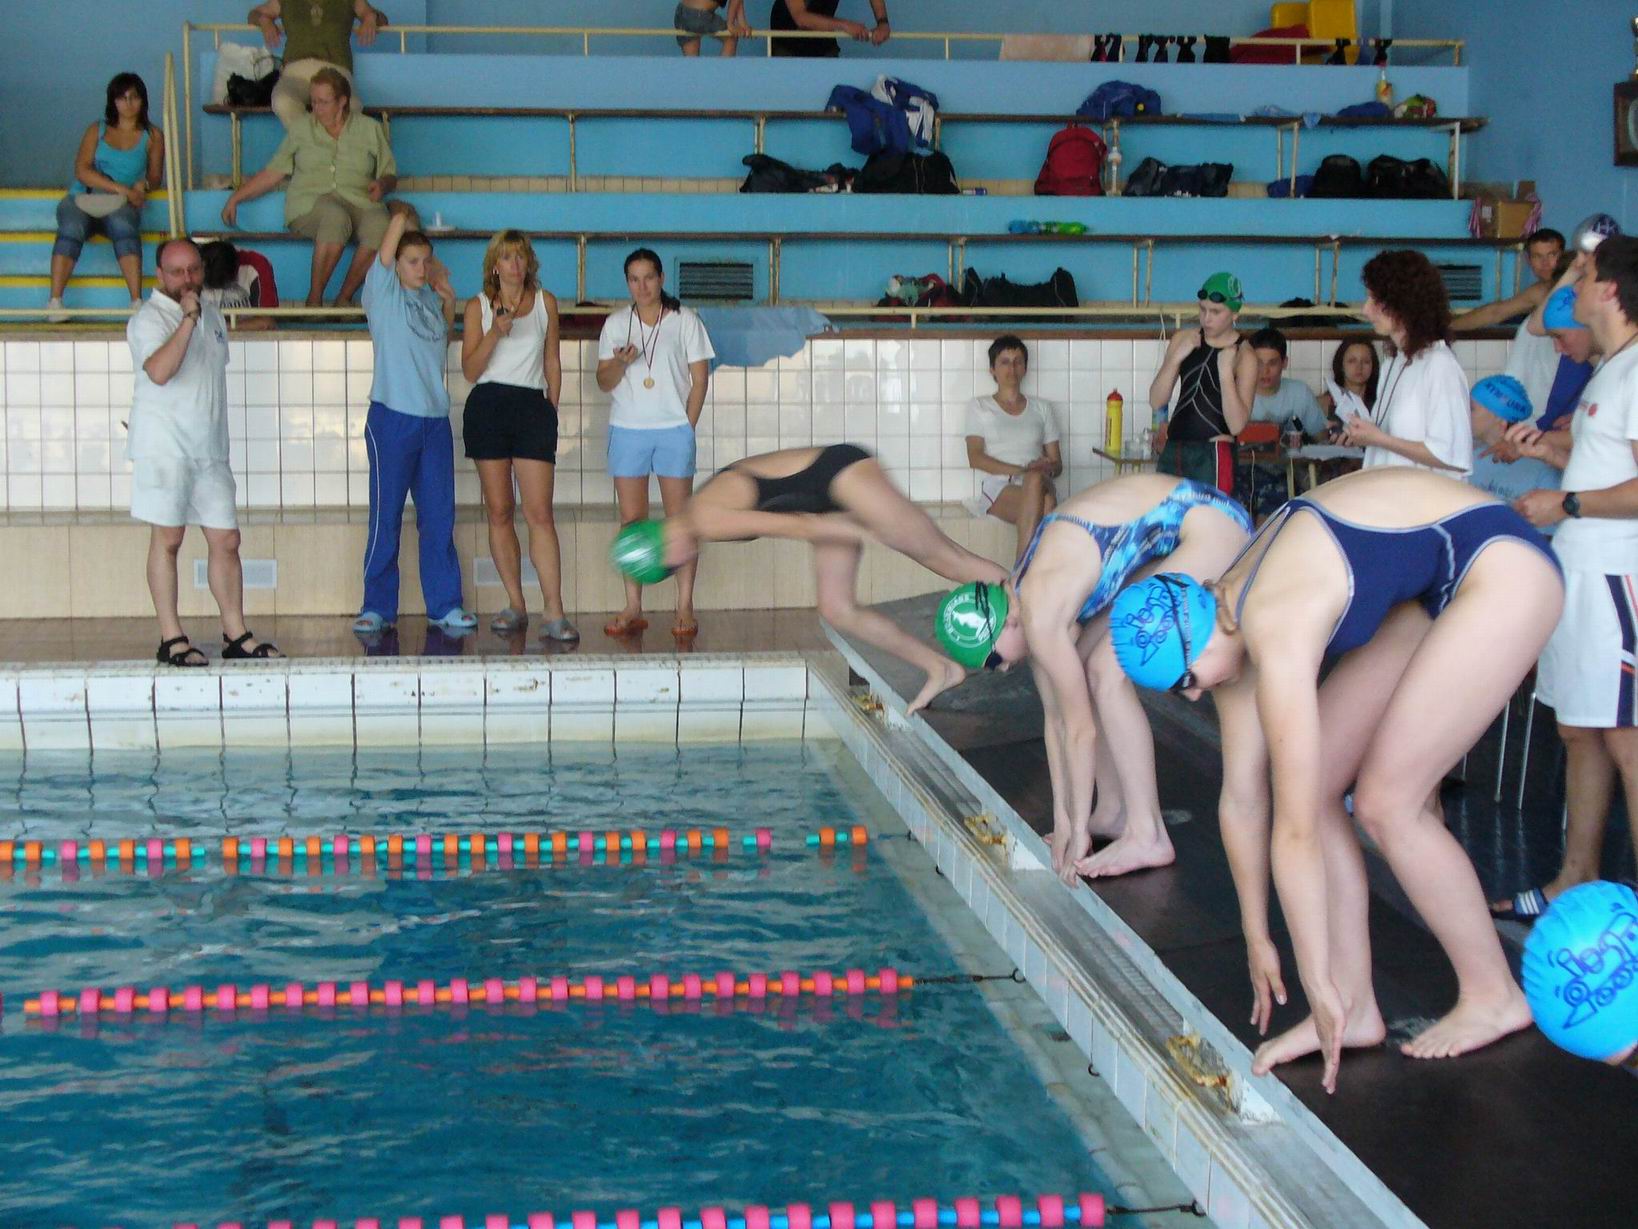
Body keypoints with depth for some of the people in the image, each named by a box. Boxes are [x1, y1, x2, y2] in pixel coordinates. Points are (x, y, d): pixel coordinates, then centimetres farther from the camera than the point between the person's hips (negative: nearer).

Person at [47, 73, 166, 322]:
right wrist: (120, 188, -12)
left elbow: (155, 176, 14)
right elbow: (82, 171, 1)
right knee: (71, 228, -34)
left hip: (121, 205, -1)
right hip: (83, 198, 1)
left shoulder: (152, 136, 17)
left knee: (123, 225, -38)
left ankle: (137, 302, -48)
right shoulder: (96, 131, 15)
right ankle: (54, 301, -39)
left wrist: (144, 184, -12)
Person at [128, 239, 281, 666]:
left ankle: (236, 634, 12)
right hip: (165, 448, -7)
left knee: (226, 541, 5)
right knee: (167, 538, -4)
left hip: (210, 449, 7)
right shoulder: (149, 318, -7)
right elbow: (159, 371, -26)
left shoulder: (211, 315, 16)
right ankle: (171, 638, 1)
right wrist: (188, 319, -25)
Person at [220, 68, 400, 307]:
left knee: (379, 224, -37)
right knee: (335, 217, -40)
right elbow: (272, 173, 19)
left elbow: (390, 175, 18)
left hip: (359, 200, 1)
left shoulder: (370, 128, 17)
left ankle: (344, 298, -24)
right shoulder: (301, 129, 18)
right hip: (310, 202, -1)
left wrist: (382, 185, -6)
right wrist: (235, 197, 13)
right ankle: (314, 299, -31)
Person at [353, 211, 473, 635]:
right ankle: (377, 607, 7)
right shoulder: (383, 293, -2)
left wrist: (448, 297, 18)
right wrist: (402, 221, 15)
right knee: (385, 517, -1)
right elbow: (398, 221, -7)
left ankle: (444, 605, 13)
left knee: (439, 518, 7)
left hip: (435, 421, 5)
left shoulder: (428, 298, 14)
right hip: (392, 419, -5)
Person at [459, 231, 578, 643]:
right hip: (487, 407, 0)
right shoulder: (478, 306, 8)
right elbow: (469, 370, 1)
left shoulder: (545, 301, 12)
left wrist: (551, 409, 12)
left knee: (540, 512, -9)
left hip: (533, 407, 0)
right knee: (499, 511, 2)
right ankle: (515, 605, 11)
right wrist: (495, 332, -12)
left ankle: (554, 612, -13)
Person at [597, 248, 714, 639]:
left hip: (674, 430, -2)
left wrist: (687, 426, -5)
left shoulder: (684, 320, 2)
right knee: (632, 521, 2)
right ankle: (633, 609, 6)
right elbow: (604, 382, 7)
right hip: (627, 430, 2)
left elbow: (700, 377, 2)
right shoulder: (616, 324, 8)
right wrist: (620, 362, -14)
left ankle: (685, 608, 0)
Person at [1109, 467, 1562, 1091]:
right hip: (1434, 589, 9)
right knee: (1314, 787, 0)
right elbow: (1240, 799, 4)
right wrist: (1257, 941, 11)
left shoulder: (1276, 638, -29)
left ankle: (1494, 996, 9)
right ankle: (1355, 1011, 5)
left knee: (1385, 802, -10)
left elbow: (1295, 830, -25)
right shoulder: (1231, 622, -3)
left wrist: (1318, 981, -18)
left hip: (1502, 569, -9)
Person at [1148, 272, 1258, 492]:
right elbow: (1156, 400, 3)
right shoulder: (1184, 340, 9)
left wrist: (1225, 372, -20)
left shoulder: (1244, 357, -4)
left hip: (1213, 456, -5)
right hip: (1173, 450, 5)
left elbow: (1237, 425, -13)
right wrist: (1176, 357, -9)